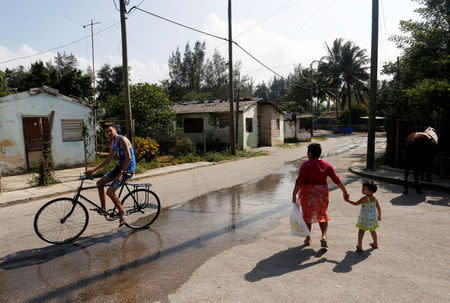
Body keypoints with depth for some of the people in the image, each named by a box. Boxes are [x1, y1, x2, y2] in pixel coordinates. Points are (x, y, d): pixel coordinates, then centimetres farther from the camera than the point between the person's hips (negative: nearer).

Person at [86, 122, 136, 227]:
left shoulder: (122, 140, -18)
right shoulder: (112, 143, 11)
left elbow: (128, 158, -24)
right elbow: (108, 159, 18)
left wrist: (120, 174, -24)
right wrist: (94, 169, 15)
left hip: (128, 169, -10)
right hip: (120, 166, 10)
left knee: (110, 191, -17)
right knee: (100, 183, 11)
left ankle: (123, 213, 1)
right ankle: (103, 208, 23)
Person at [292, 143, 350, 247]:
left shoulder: (306, 165, -14)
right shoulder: (326, 165, -1)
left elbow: (299, 182, -19)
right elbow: (337, 180, 2)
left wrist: (294, 194, -14)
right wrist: (344, 192, 11)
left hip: (308, 193, -3)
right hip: (322, 192, 3)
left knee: (307, 215, 15)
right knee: (322, 215, 20)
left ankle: (308, 239, 25)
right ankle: (324, 236, 0)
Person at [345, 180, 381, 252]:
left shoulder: (365, 198, -21)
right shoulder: (375, 199, -2)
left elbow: (356, 203, -17)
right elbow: (379, 208, 6)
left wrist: (348, 200, -6)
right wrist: (379, 216, 21)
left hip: (364, 218, -6)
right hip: (373, 218, 6)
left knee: (361, 230, 4)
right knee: (372, 230, 23)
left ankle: (359, 245, -1)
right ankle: (375, 243, 39)